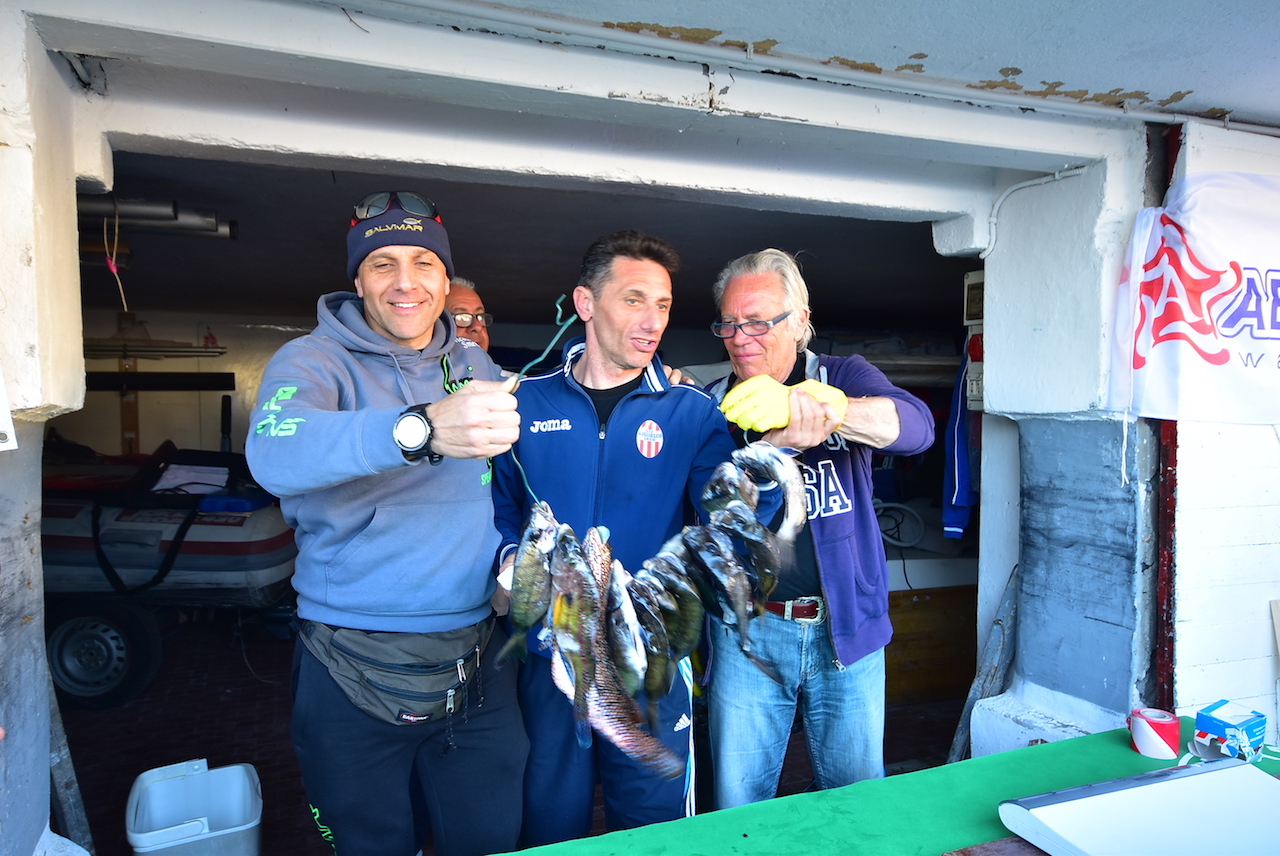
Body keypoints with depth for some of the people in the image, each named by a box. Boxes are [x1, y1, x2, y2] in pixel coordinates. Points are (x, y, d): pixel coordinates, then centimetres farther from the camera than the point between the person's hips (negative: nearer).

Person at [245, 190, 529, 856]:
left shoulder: (475, 364, 6)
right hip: (354, 672, -3)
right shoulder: (313, 360, -8)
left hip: (477, 667, 3)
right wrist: (422, 428, -47)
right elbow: (275, 456, -31)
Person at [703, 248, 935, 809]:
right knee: (738, 807, 11)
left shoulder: (845, 378, 1)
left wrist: (801, 401, -35)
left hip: (845, 626, 0)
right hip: (746, 630, 1)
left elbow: (916, 427, -20)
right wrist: (777, 443, -27)